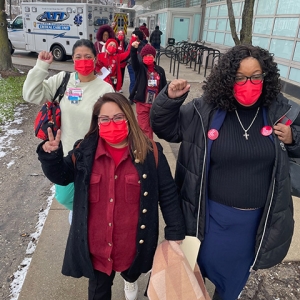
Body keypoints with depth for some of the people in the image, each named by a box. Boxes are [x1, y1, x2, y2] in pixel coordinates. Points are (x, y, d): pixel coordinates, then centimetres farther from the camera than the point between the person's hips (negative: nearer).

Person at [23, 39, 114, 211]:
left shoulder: (105, 89, -13)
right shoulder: (62, 80, -5)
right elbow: (31, 95, -8)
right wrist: (41, 66, -15)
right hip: (66, 154, 3)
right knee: (64, 197, 22)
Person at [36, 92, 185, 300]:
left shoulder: (149, 152, -14)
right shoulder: (85, 151, -9)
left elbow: (167, 193, -8)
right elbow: (62, 176, 4)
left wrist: (175, 233, -6)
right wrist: (51, 156, -17)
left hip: (133, 240, 0)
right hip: (96, 242, 1)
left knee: (131, 273, 30)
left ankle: (131, 280, 68)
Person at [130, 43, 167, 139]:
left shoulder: (159, 70, 3)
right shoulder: (140, 67, -2)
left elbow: (164, 86, 6)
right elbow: (134, 60, -23)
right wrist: (134, 49, -42)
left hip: (155, 104, 3)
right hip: (142, 103, -3)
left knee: (151, 126, 17)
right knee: (144, 127, -1)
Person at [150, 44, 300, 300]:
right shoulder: (204, 111, -12)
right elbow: (164, 127, -4)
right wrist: (169, 99, -22)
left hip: (257, 217, 2)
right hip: (212, 213, -2)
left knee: (235, 275, 27)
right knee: (200, 266, 21)